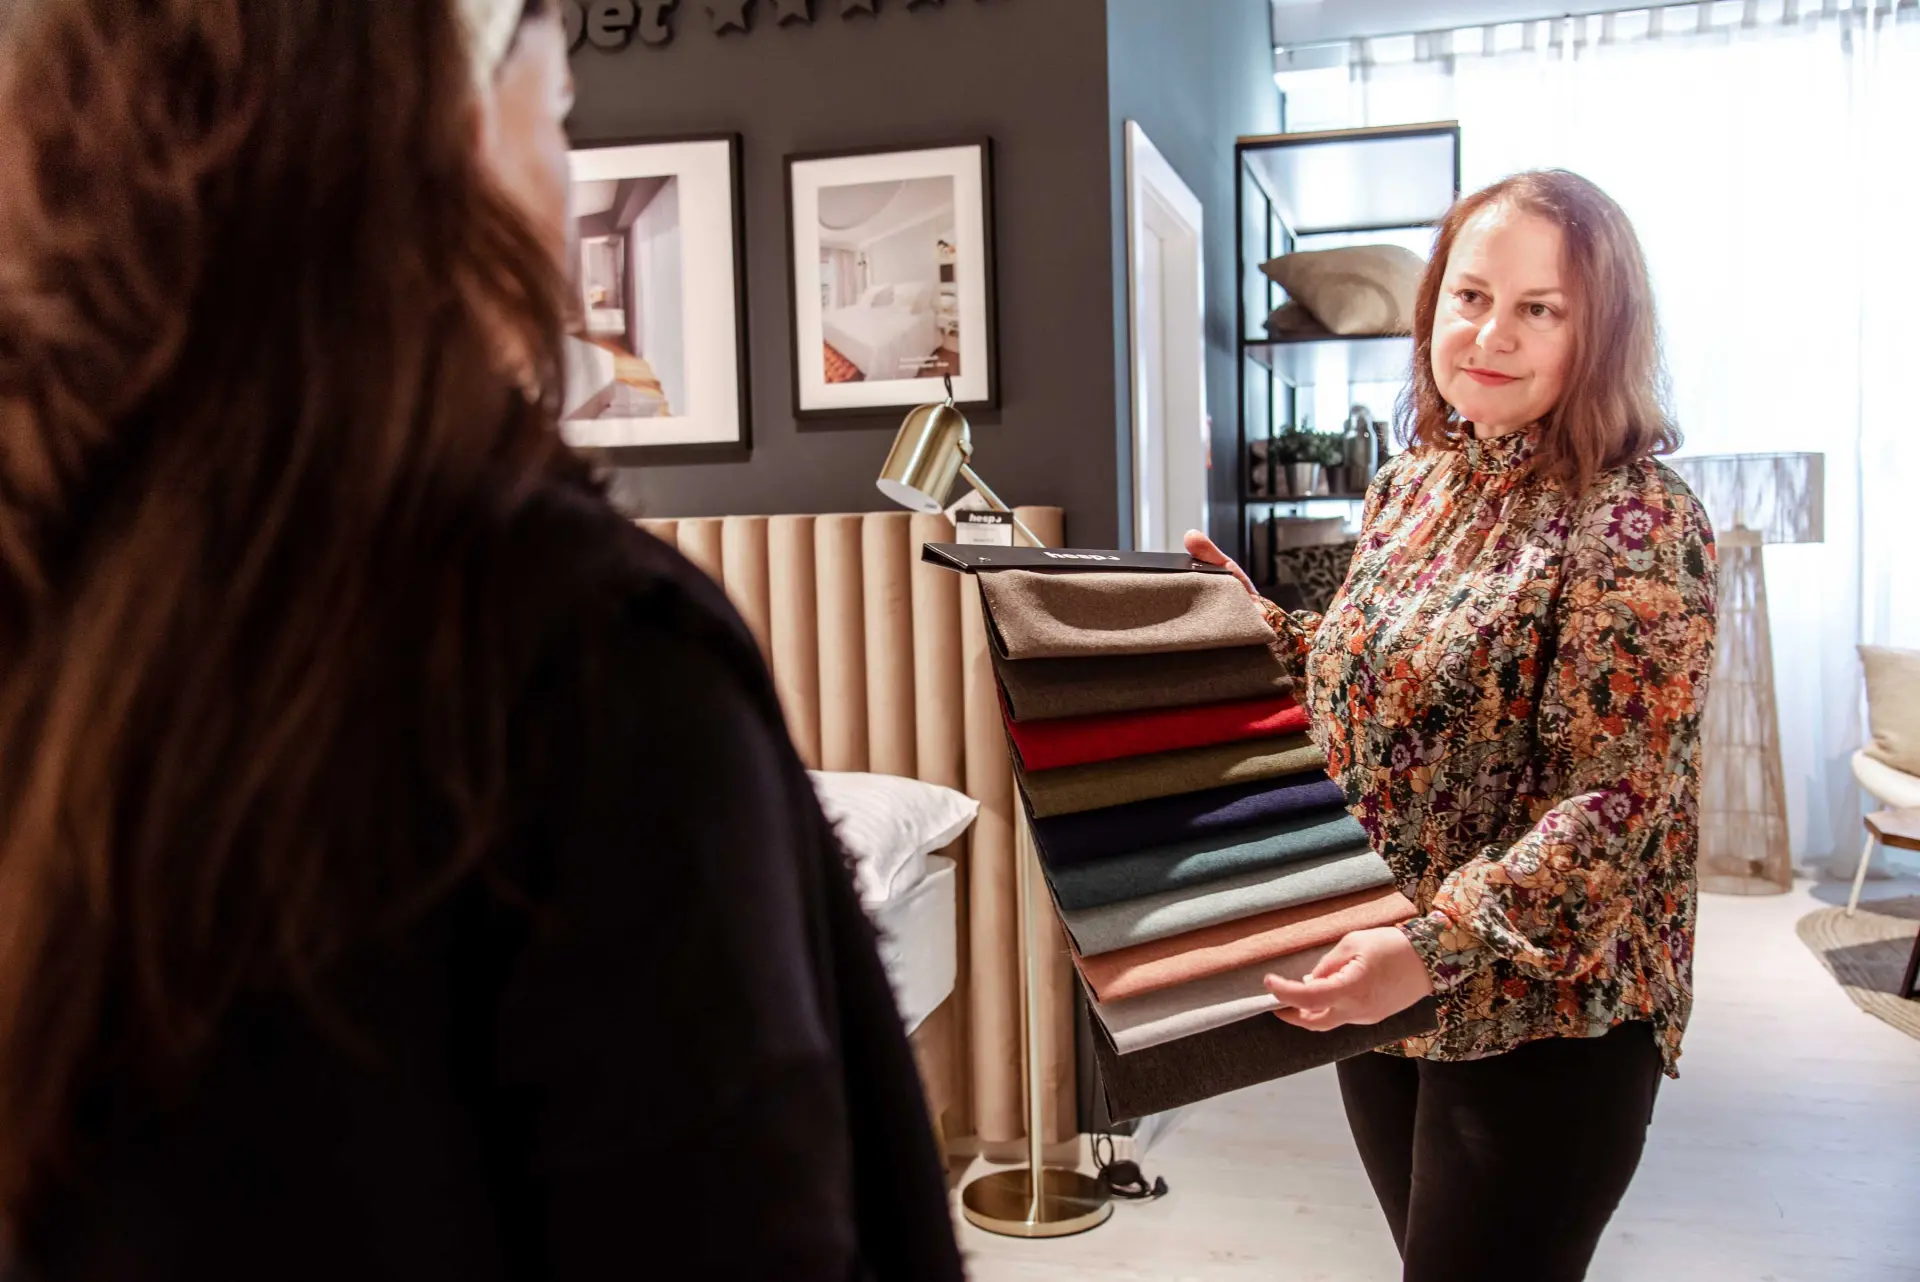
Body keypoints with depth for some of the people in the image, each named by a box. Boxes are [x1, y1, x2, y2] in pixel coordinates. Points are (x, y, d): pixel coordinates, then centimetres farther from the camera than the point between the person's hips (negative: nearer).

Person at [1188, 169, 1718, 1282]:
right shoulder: (1408, 485, 3)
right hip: (1377, 986, 7)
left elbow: (1617, 802, -23)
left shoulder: (1638, 522, -18)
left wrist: (1437, 948, -32)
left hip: (1538, 1010, -6)